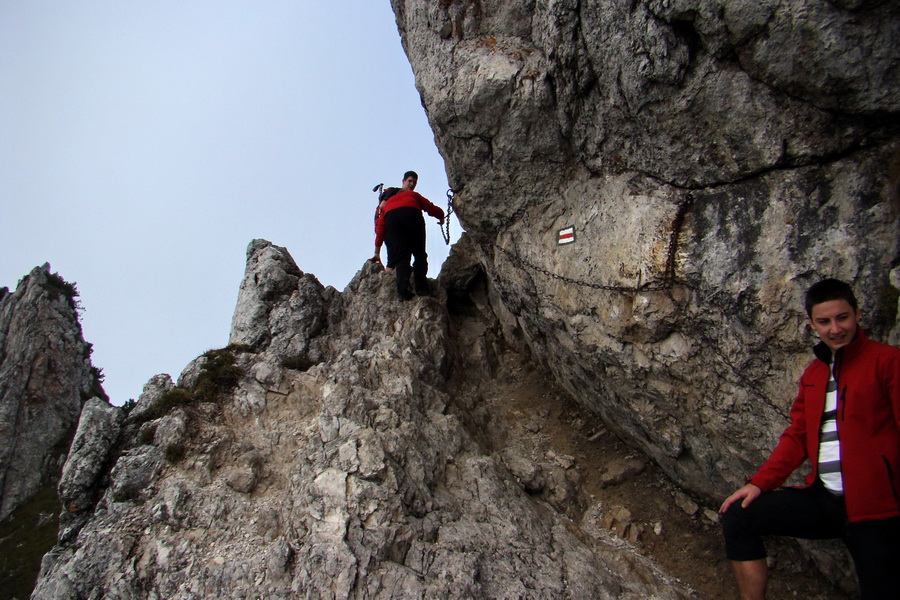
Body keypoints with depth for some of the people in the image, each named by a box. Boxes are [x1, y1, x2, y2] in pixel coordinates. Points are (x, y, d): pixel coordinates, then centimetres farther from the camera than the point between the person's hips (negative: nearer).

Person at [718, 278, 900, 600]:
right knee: (738, 516, -2)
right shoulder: (812, 374, 15)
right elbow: (797, 436, 14)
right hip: (822, 497, 6)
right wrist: (759, 483, 2)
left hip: (874, 506, -5)